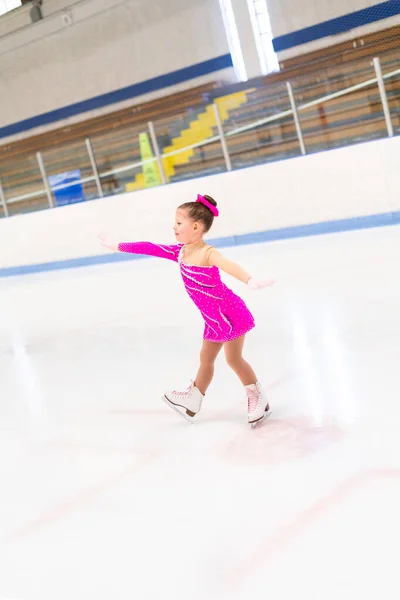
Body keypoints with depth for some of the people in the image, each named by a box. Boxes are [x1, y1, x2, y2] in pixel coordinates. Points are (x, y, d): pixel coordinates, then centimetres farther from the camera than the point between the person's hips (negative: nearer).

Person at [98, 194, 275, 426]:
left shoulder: (208, 253, -26)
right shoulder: (181, 252, -1)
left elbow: (228, 265, -47)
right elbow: (150, 248, 8)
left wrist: (250, 281, -66)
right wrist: (117, 246, 16)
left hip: (230, 313, -8)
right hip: (214, 319, 8)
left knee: (234, 358, 0)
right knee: (206, 359, 20)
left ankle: (258, 399, 20)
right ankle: (193, 400, 36)